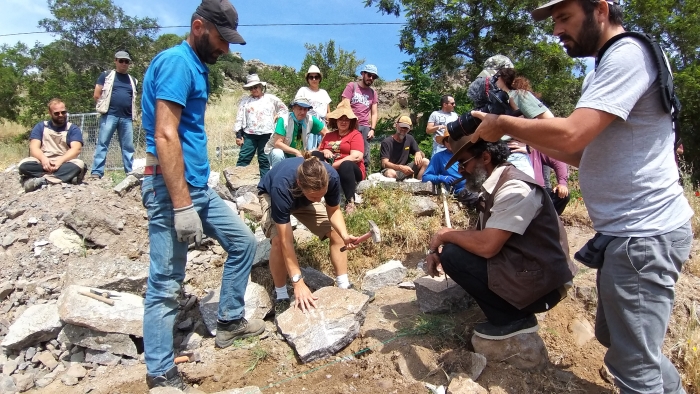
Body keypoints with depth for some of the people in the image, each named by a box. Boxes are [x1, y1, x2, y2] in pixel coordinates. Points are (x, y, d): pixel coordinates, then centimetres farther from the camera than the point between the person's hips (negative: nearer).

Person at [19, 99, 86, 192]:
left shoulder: (73, 129, 8)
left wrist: (60, 161, -27)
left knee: (79, 164, -33)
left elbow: (76, 149, -8)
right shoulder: (40, 127, 13)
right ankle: (67, 177, -35)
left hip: (64, 163, -1)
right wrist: (43, 159, -24)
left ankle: (41, 180, -34)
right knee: (24, 164, -29)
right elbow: (34, 148, -1)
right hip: (44, 163, 1)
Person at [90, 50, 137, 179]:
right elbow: (96, 95, 5)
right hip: (109, 115, -3)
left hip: (127, 117, 3)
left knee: (128, 146, 4)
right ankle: (96, 172, -5)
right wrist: (105, 106, 5)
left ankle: (130, 172, 7)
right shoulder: (106, 75, 8)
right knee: (102, 143, -4)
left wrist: (132, 112, 11)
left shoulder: (132, 80, 19)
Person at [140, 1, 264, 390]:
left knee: (243, 242, 15)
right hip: (172, 190, -10)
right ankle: (160, 374, 13)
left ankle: (229, 321, 29)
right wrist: (181, 207, -25)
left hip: (199, 186, 10)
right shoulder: (175, 61, -13)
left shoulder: (197, 66, 16)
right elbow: (165, 135, -22)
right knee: (165, 285, -1)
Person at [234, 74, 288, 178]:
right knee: (243, 158, -4)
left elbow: (284, 109, 19)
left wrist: (277, 117, 3)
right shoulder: (245, 100, 10)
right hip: (249, 134, 1)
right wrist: (238, 135, 0)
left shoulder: (271, 98, 9)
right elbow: (239, 118, 7)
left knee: (264, 160, 4)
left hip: (266, 134, 0)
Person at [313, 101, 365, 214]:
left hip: (349, 169, -4)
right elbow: (319, 151, 21)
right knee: (314, 155, -18)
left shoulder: (356, 135, 1)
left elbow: (356, 157, -14)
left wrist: (333, 165, -16)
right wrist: (324, 152, -5)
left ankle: (350, 202, -33)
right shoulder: (329, 135, 18)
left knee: (346, 165, -38)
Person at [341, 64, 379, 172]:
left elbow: (374, 113, 15)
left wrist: (372, 129, 3)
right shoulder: (351, 86, 5)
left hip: (365, 127, 4)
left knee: (365, 157, 1)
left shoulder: (373, 92, 17)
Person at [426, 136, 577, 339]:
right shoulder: (494, 185, 8)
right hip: (521, 268, 10)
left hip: (540, 281, -10)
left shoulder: (514, 188, -21)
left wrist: (445, 234, -12)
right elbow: (481, 236, 13)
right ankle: (515, 311, 11)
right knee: (454, 249, 10)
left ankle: (512, 318, -3)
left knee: (453, 255, -16)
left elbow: (487, 245, -29)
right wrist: (439, 250, -1)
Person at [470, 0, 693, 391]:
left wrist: (504, 123, -12)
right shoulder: (609, 66, 17)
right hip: (629, 230, 10)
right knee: (617, 336, 23)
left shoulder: (628, 55, -15)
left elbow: (570, 135, -27)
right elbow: (589, 152, 17)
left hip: (643, 233, -10)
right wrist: (532, 141, 7)